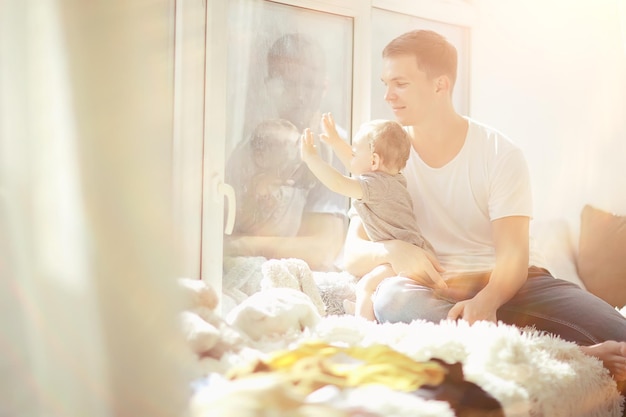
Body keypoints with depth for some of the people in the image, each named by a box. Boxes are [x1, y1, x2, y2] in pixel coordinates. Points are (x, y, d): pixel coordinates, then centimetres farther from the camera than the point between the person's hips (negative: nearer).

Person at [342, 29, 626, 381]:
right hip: (436, 292, 3)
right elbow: (352, 255, -1)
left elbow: (513, 254, -12)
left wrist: (486, 301, -36)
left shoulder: (500, 154, -3)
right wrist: (392, 250, -26)